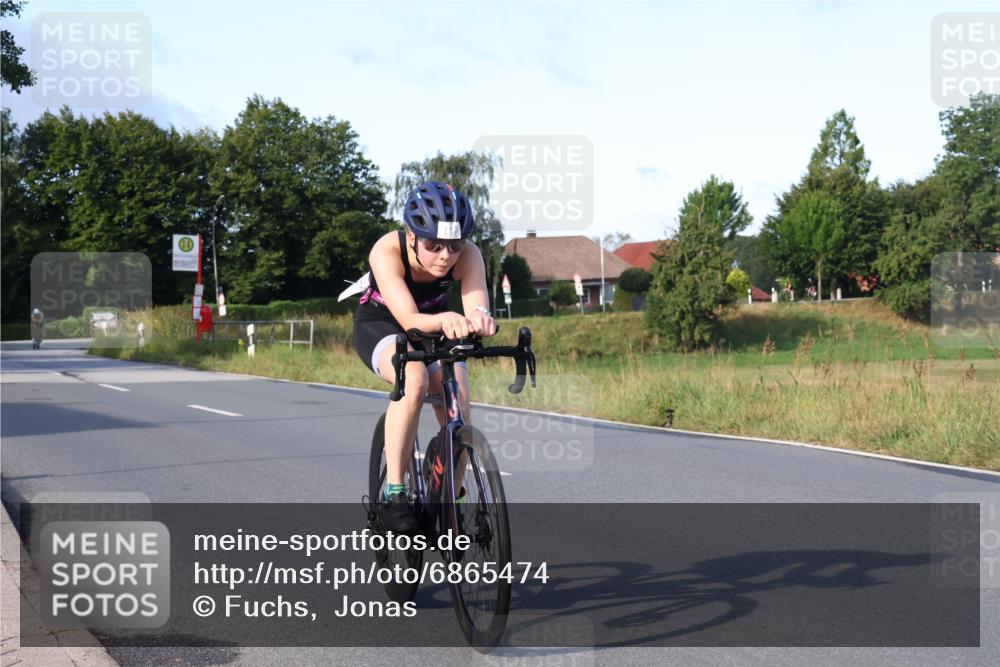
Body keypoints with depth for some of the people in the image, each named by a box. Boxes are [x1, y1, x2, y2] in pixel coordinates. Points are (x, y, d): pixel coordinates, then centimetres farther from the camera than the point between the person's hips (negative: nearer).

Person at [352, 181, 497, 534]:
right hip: (380, 324, -3)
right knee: (414, 378, -36)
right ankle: (393, 492, -28)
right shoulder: (387, 251, -34)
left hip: (434, 326, 3)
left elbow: (476, 305, -42)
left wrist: (479, 318, -67)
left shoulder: (468, 254, -27)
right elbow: (409, 320, -45)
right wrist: (444, 319, -66)